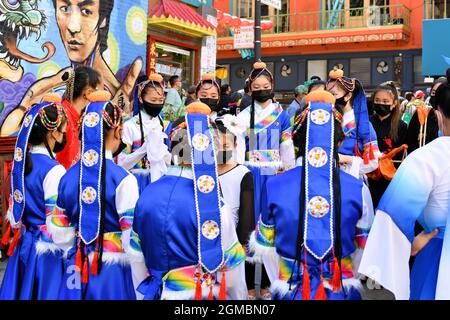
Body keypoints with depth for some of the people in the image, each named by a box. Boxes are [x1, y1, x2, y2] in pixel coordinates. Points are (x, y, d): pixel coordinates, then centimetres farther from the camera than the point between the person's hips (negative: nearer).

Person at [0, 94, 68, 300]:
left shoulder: (21, 163, 5)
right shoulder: (54, 171, -18)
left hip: (23, 247, 8)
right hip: (48, 251, -8)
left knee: (25, 290, 16)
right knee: (47, 292, 2)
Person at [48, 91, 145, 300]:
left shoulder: (68, 176, 0)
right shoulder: (123, 179, -15)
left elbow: (59, 234, 4)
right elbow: (133, 242, -15)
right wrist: (143, 286, -7)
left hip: (76, 269, 5)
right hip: (112, 273, -4)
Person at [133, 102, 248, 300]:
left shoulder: (147, 195, -6)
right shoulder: (214, 207, -21)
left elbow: (138, 254, 4)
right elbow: (230, 272, -13)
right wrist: (240, 297, 2)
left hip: (157, 292, 4)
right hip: (202, 294, -4)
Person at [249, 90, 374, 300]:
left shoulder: (274, 186, -12)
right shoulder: (357, 189, -12)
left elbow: (265, 246, 0)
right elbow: (365, 247, 1)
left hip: (291, 292, 0)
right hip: (342, 292, 0)